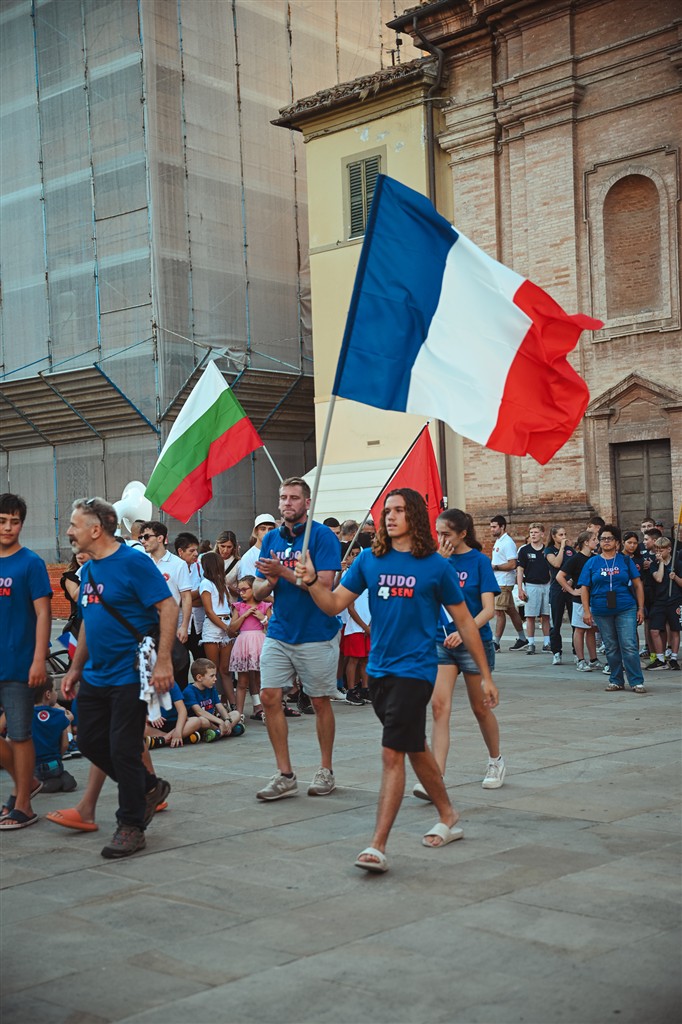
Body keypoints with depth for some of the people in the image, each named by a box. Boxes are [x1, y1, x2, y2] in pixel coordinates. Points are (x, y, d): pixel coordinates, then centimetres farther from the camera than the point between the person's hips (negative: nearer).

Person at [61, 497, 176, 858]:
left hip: (129, 676, -9)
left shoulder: (133, 562, -14)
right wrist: (76, 668, 18)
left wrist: (163, 662, -23)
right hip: (95, 676, 9)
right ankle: (149, 788, 30)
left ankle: (131, 827, 11)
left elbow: (168, 608, -18)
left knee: (122, 750, -4)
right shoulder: (88, 570, 11)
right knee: (90, 742, 11)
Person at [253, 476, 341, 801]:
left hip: (316, 634, -5)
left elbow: (324, 585, -18)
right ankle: (285, 775, 7)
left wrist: (283, 572, -22)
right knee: (269, 698, -2)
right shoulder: (271, 539, 9)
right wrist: (269, 582, -13)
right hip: (278, 633, 5)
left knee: (320, 701, 6)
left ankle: (326, 770, 21)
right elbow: (257, 592, 10)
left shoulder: (322, 536, -8)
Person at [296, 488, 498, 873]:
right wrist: (312, 581, -15)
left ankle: (378, 846, -9)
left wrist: (486, 675, 4)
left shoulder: (436, 566, -5)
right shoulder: (370, 560, 5)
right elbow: (335, 604, 5)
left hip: (414, 670, -5)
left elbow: (465, 622, 2)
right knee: (415, 749, 18)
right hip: (378, 669, 5)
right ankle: (449, 818, 36)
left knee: (393, 755, -11)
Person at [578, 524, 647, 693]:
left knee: (629, 646, -9)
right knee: (611, 648, 9)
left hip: (626, 610, -1)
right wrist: (586, 611, -4)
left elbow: (638, 585, 7)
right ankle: (616, 681, 19)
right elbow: (584, 588, 4)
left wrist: (640, 608, 1)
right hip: (602, 612, 2)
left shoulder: (626, 561, 5)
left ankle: (636, 682, -4)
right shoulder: (592, 563, 6)